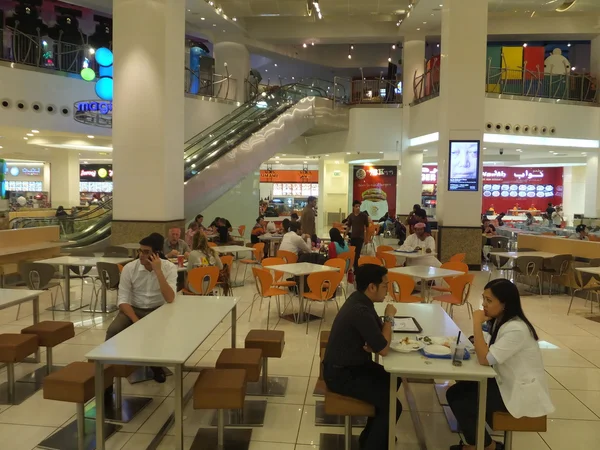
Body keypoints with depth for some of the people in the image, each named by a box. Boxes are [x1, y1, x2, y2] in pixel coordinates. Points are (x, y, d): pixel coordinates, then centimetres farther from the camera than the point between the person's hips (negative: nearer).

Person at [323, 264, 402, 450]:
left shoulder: (361, 301, 1)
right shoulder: (360, 311, -29)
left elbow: (378, 336, 10)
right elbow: (384, 349, -21)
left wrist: (372, 345, -13)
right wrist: (389, 317, -10)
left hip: (351, 364, 10)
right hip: (341, 374, -10)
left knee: (393, 379, 16)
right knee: (392, 406, -13)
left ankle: (373, 434, 28)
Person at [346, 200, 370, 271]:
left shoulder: (364, 215, -6)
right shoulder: (351, 216, 4)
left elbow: (367, 226, -1)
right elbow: (349, 226, 13)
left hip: (360, 237, -4)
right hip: (352, 237, 4)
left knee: (357, 254, -7)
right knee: (352, 253, 7)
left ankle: (357, 269, 0)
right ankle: (355, 268, 21)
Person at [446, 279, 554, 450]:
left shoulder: (516, 330, -28)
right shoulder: (500, 320, 1)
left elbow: (485, 359, -32)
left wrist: (477, 323, -30)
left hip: (522, 392, -9)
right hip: (506, 381, 9)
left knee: (460, 403, -13)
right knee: (454, 393, 0)